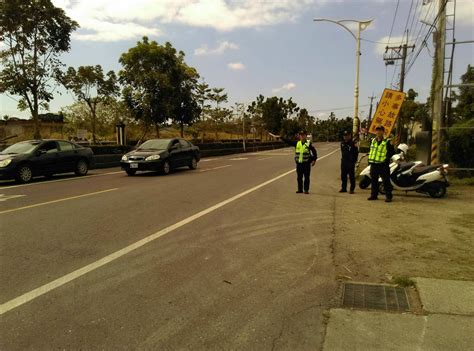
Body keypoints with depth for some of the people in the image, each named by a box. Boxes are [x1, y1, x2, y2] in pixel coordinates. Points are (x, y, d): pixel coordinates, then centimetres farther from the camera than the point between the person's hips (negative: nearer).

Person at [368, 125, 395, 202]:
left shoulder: (387, 142, -4)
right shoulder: (373, 140, 12)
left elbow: (392, 152, -3)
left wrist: (387, 158, -12)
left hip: (383, 164, -5)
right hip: (373, 164, 6)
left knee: (386, 181, -4)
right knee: (373, 181, 11)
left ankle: (388, 196, 1)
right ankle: (374, 195, 21)